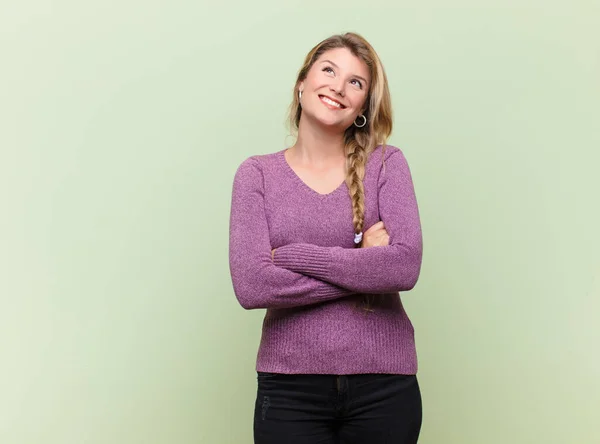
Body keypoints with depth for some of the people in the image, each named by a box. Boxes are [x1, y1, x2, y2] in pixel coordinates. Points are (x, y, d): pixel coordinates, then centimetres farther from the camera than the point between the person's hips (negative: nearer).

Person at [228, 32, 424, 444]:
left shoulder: (386, 164, 1)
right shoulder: (257, 174, 1)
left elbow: (405, 266, -13)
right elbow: (250, 285, -12)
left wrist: (291, 256, -13)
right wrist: (364, 267, -12)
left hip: (384, 384, 1)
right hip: (290, 389, 0)